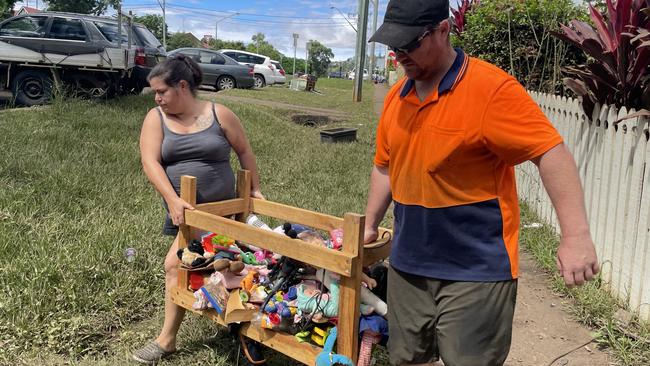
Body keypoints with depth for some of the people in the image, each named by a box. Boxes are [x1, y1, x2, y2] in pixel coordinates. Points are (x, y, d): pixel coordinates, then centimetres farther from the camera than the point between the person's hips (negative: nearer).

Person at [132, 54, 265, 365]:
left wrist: (255, 189, 10)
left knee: (175, 265, -9)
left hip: (218, 208, -4)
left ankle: (167, 340, 6)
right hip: (182, 209, 4)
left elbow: (244, 151, 7)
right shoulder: (156, 118, -1)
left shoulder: (219, 115, -5)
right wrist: (173, 200, -26)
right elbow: (150, 162, -14)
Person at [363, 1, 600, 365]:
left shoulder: (491, 88, -16)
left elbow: (552, 153, -19)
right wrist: (371, 224, 21)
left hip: (477, 270, -6)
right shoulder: (396, 96, 6)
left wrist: (576, 236, -26)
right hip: (408, 264, 7)